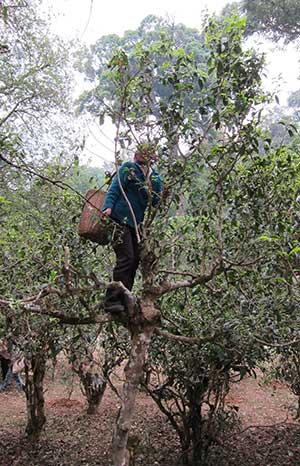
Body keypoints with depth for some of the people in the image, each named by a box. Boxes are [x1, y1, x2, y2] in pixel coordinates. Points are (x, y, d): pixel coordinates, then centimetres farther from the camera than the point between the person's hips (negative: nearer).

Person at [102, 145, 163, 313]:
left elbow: (155, 202, 10)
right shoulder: (128, 169, -4)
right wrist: (108, 207, -25)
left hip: (134, 223, 8)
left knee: (135, 259, 9)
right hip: (120, 219, -7)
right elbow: (114, 190, -11)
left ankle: (124, 299, 21)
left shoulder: (155, 177, 13)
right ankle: (112, 300, -9)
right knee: (126, 258, -14)